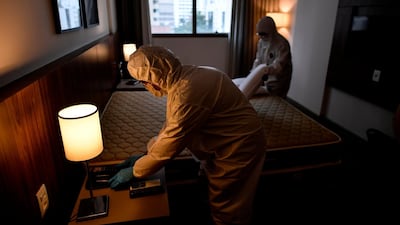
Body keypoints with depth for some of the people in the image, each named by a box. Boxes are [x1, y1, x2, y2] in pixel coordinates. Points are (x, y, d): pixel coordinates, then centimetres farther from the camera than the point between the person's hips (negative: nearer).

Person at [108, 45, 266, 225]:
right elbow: (171, 126, 8)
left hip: (238, 145, -9)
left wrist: (134, 171, -10)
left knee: (227, 209, 10)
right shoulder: (182, 77, -1)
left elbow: (169, 144, -24)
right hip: (224, 141, 9)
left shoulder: (187, 92, -32)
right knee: (216, 198, 25)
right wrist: (146, 155, 8)